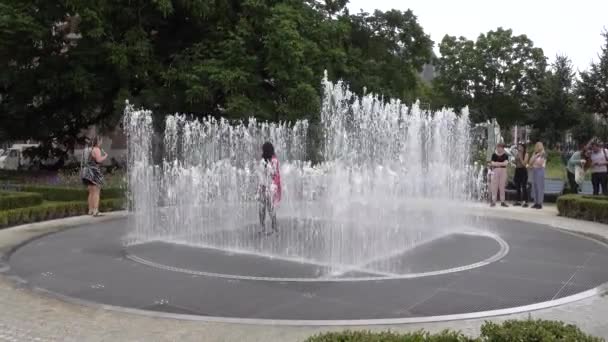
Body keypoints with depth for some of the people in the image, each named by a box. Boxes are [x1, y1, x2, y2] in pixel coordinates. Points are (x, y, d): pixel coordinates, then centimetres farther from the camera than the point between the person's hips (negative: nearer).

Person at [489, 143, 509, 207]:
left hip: (503, 171, 0)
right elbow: (492, 163, -4)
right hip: (495, 171, 0)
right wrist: (501, 163, -10)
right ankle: (493, 201, 0)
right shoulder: (494, 155, 4)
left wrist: (497, 163, -11)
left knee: (502, 186, 3)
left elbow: (506, 163, -9)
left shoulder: (505, 155, 4)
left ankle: (502, 201, 7)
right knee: (494, 186, -2)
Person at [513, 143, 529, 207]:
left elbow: (524, 163, -13)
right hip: (517, 170, 7)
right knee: (518, 186, 9)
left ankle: (525, 201, -10)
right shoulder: (517, 154, 13)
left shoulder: (526, 154, -5)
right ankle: (518, 200, 17)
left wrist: (520, 157, -16)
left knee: (524, 187, -10)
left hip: (523, 171, -7)